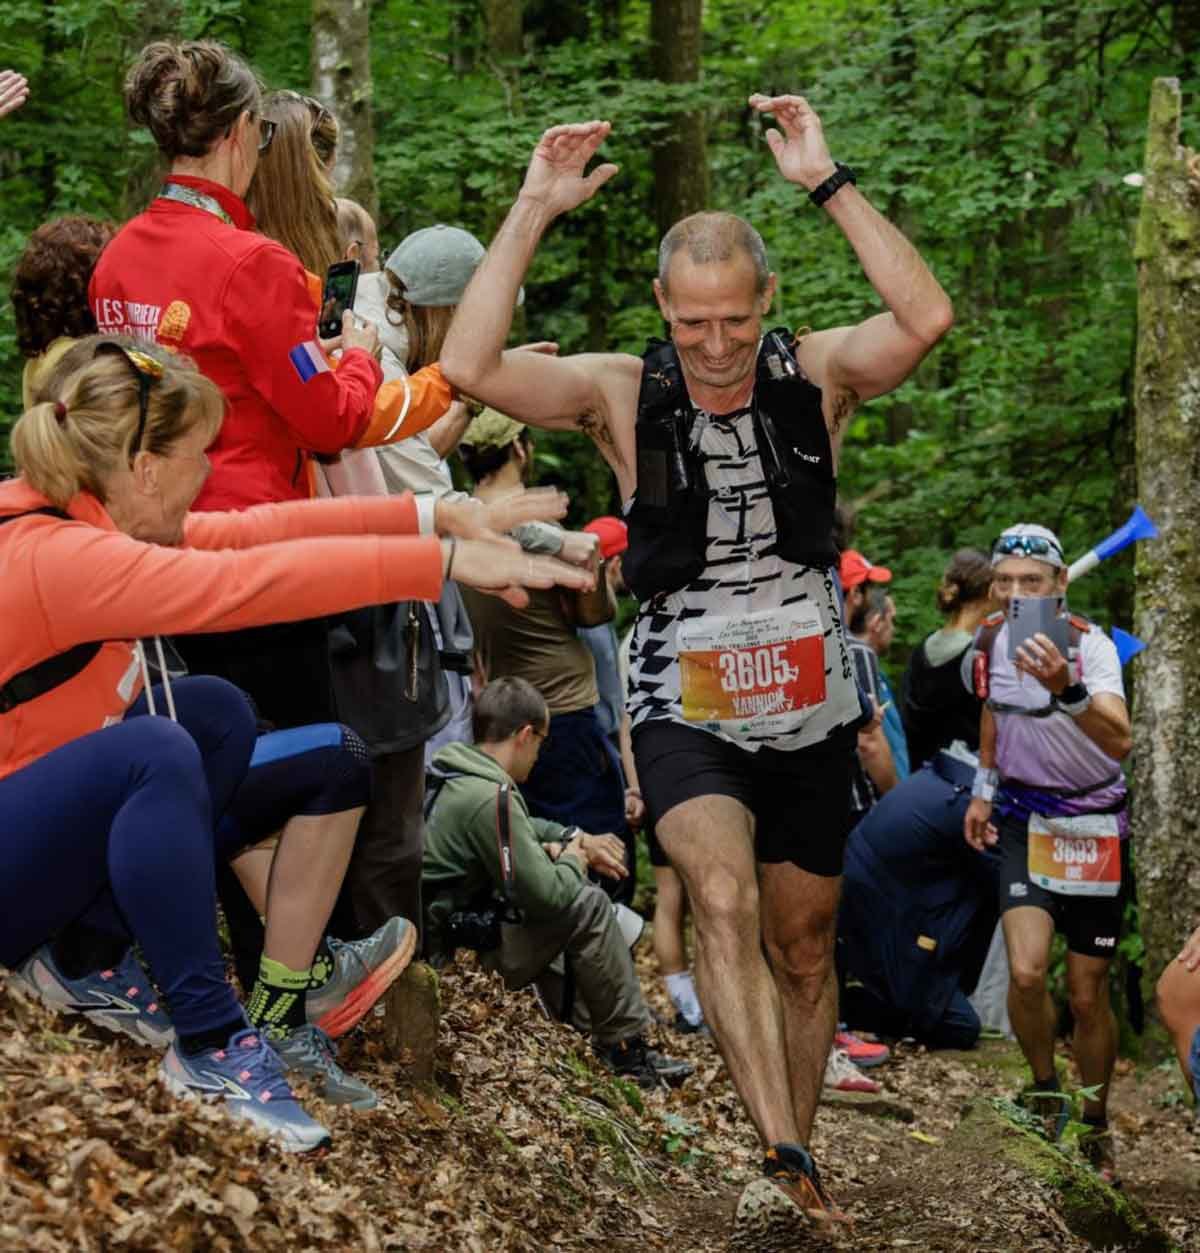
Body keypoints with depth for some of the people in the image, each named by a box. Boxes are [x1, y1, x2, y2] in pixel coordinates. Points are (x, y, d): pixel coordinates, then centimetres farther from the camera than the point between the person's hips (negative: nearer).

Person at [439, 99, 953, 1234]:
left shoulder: (817, 375, -4)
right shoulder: (623, 395, -7)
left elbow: (926, 319, -24)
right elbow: (470, 367, -20)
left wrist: (827, 183, -24)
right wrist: (533, 212, -21)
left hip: (808, 713, 2)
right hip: (685, 710, -2)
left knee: (802, 947, 13)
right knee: (723, 903, -27)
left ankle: (792, 1164, 31)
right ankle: (787, 1163, -30)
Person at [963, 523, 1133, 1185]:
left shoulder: (1090, 645, -22)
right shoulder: (990, 641, -6)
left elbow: (1120, 740, -39)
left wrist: (1066, 688, -54)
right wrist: (984, 789, 13)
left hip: (1093, 825, -3)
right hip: (1023, 817, 3)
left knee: (1088, 995, 2)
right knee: (1026, 972, -18)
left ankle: (1095, 1128, 24)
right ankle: (1045, 1090, 9)